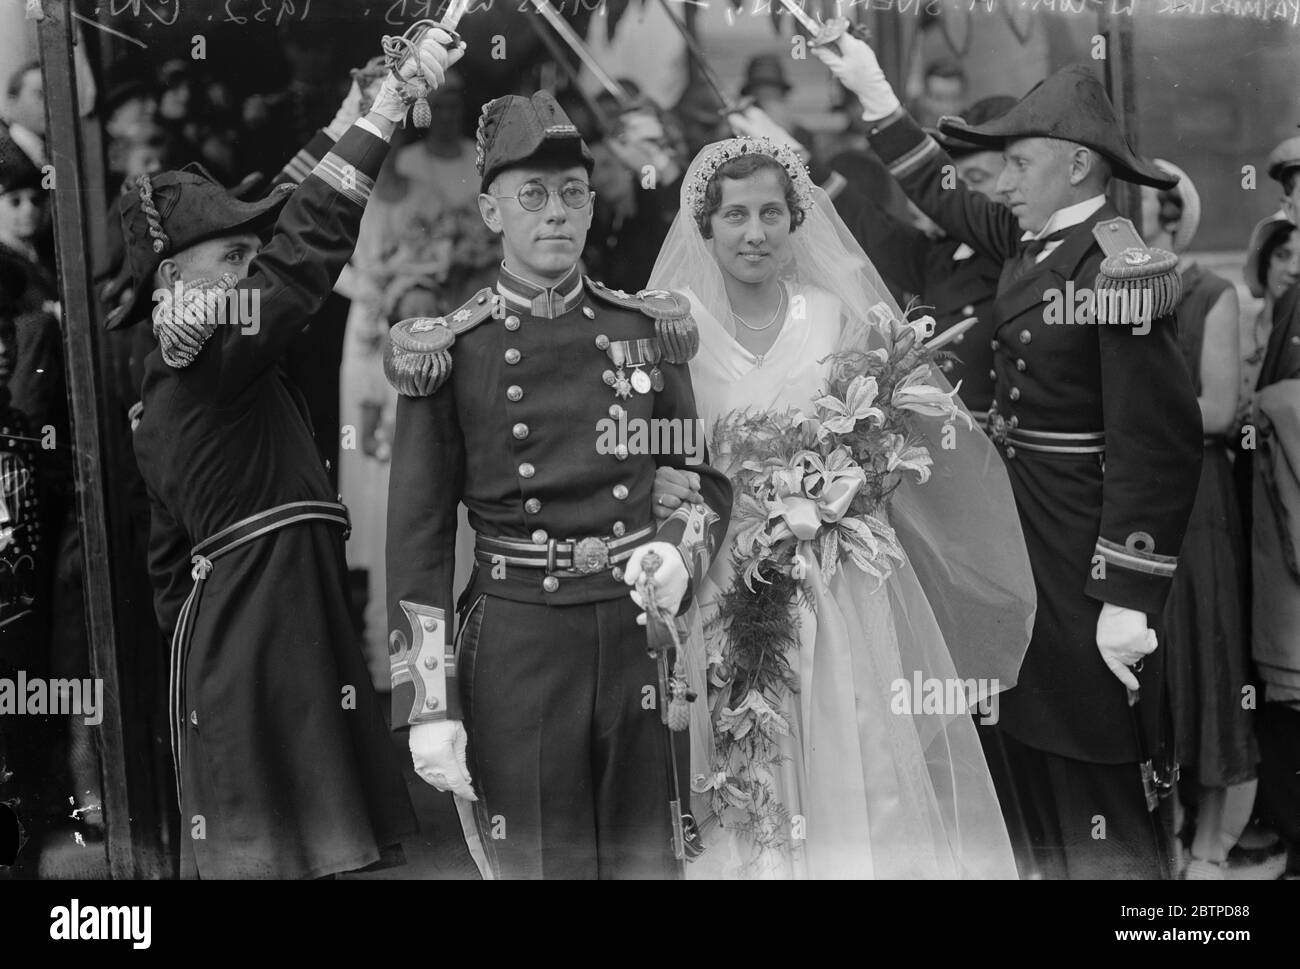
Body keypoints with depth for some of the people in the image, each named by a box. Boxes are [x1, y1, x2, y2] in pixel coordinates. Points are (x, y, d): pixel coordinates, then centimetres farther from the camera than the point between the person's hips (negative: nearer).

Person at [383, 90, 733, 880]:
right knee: (535, 862, 6)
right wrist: (429, 708, -7)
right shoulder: (449, 355, -3)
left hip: (638, 636, 3)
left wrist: (678, 555, -9)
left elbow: (709, 482, 13)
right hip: (517, 648, -2)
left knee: (648, 858, 9)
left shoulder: (647, 331, 5)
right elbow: (419, 540, -3)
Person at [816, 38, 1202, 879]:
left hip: (1085, 554, -9)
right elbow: (943, 196, 26)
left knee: (1094, 772, 0)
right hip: (1021, 539, 9)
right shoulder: (1033, 239, 6)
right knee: (1031, 748, 18)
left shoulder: (1122, 273, -19)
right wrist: (874, 93, 25)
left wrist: (1128, 601, -21)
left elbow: (1158, 449, -22)